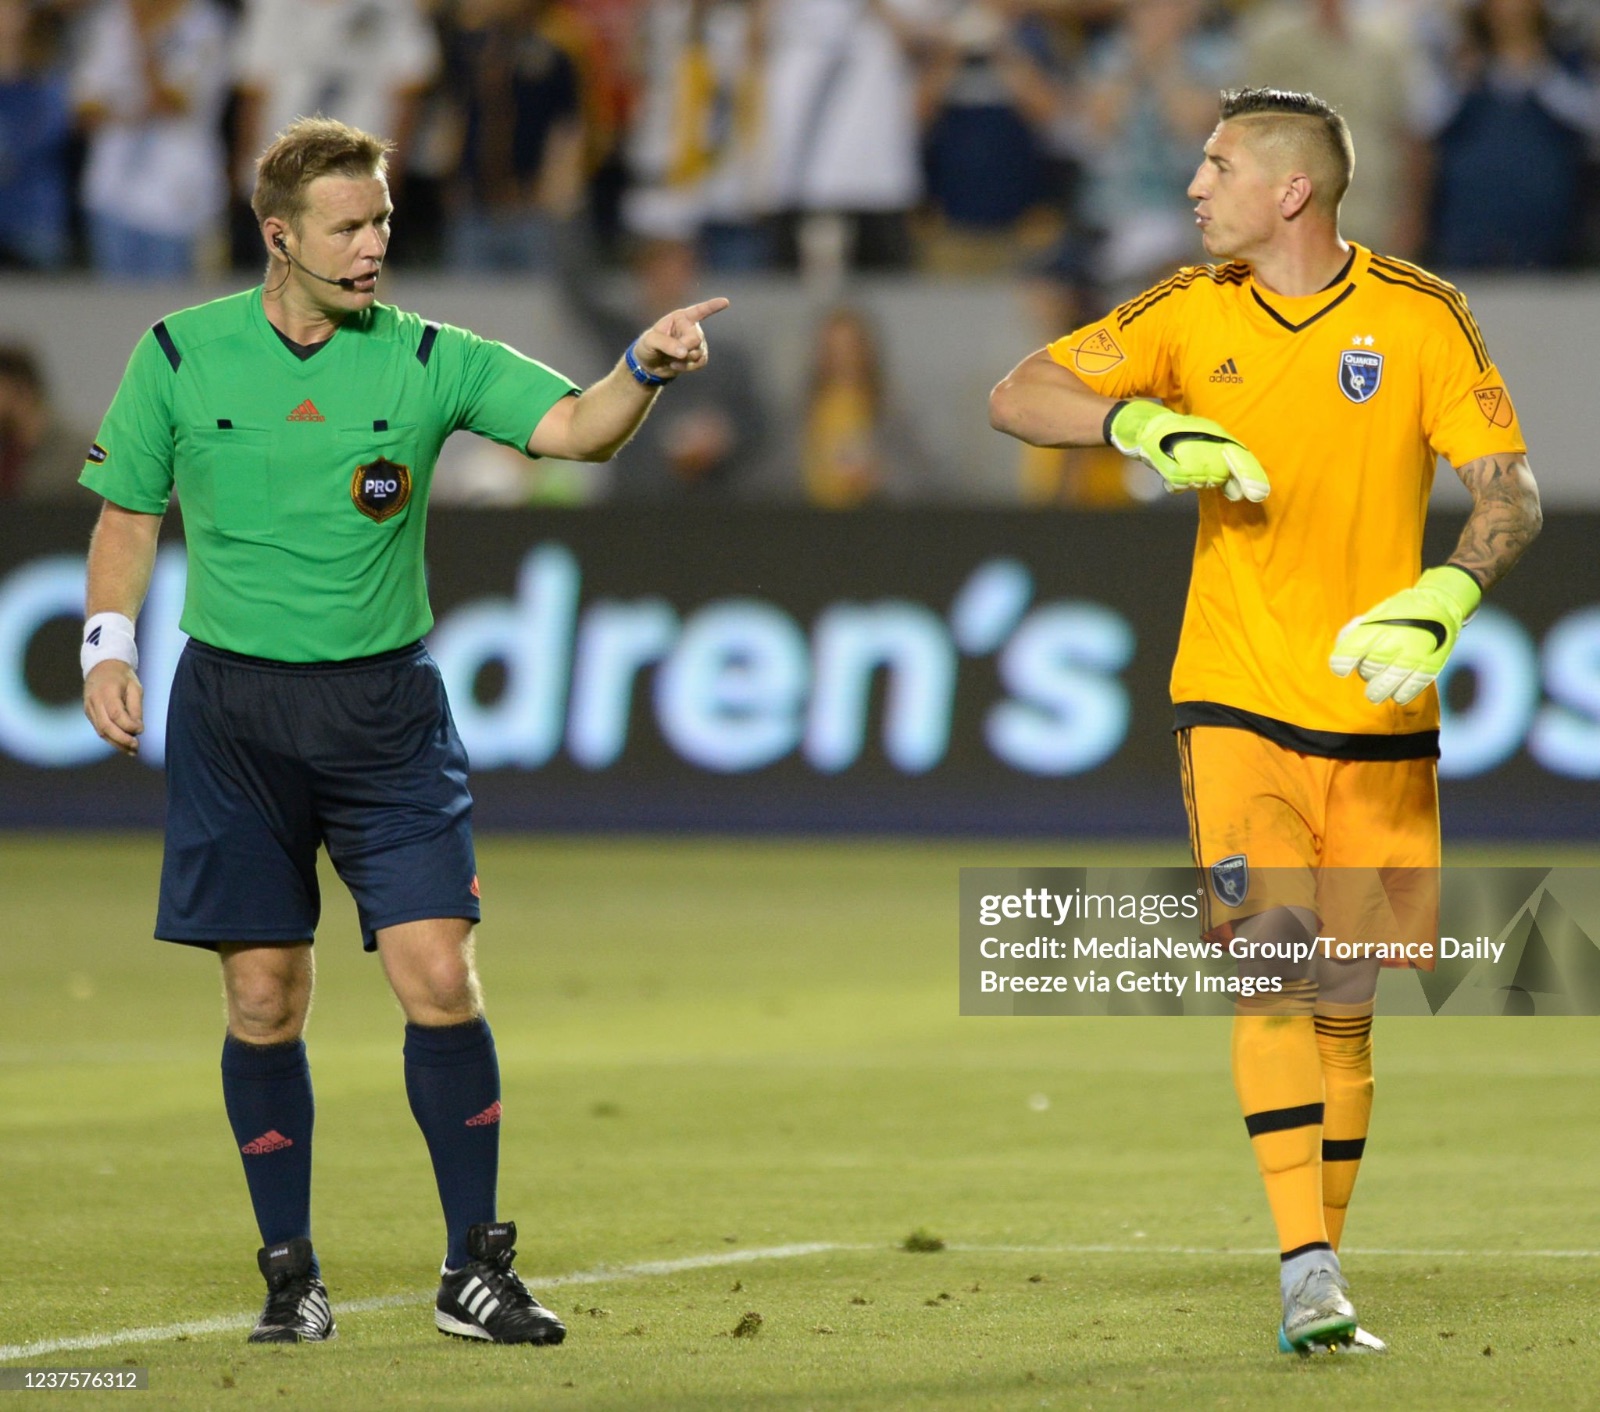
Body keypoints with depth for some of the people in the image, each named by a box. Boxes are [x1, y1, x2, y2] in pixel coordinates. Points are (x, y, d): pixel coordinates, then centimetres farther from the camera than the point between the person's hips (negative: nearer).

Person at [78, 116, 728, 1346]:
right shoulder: (178, 357, 0)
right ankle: (292, 1275, 14)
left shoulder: (428, 360, -2)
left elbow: (573, 426, -12)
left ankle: (475, 1268, 1)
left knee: (439, 976, -9)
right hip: (232, 707, 0)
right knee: (264, 1002, 2)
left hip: (385, 704, 0)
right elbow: (129, 515, 10)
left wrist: (644, 370, -31)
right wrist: (109, 644, -2)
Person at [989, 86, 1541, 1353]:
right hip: (1238, 699, 0)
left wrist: (1443, 599, -25)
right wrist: (1142, 421, -16)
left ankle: (1321, 1277, 18)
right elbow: (1018, 397, 3)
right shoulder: (1192, 313, 3)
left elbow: (1511, 490, -7)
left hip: (1378, 716, 0)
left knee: (1343, 999, 5)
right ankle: (1308, 1277, -23)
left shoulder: (1418, 317, -4)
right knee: (1272, 954, -17)